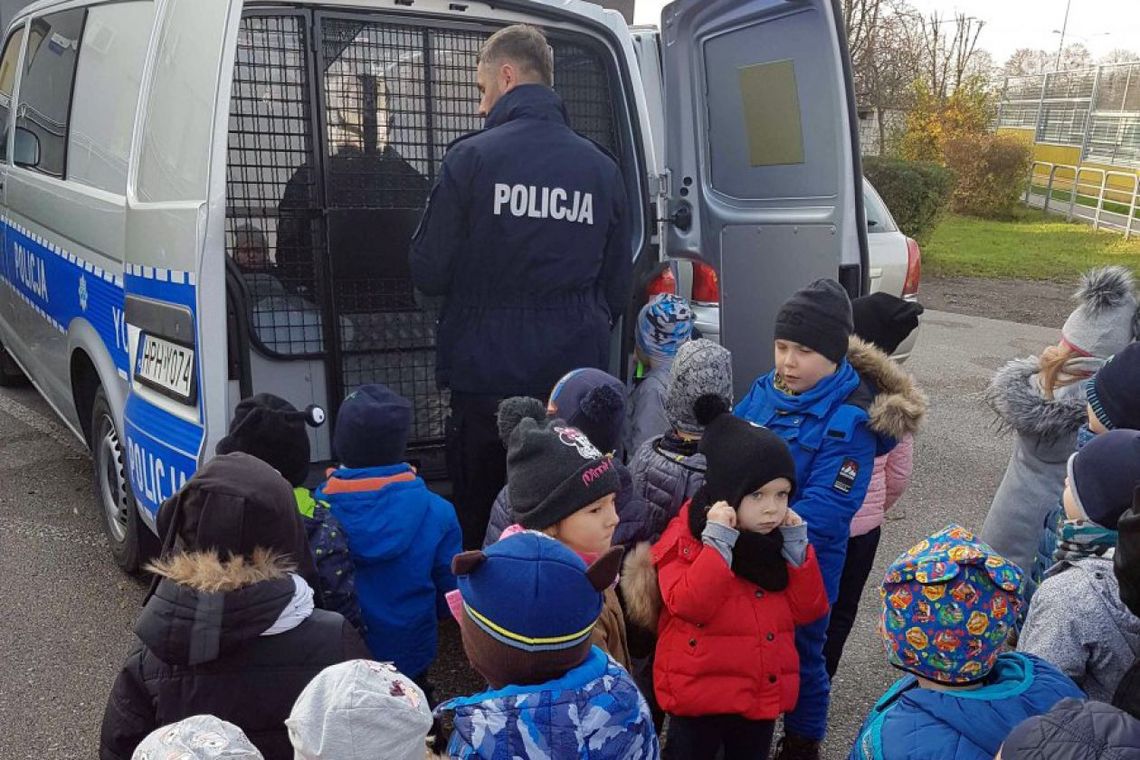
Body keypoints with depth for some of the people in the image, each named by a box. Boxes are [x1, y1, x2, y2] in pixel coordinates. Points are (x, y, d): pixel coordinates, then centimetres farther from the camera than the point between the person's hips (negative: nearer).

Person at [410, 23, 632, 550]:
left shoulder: (472, 158, -8)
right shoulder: (602, 169, 4)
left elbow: (429, 273, -7)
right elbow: (618, 288, 8)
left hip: (489, 375, -3)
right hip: (576, 377, 4)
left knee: (480, 526, 12)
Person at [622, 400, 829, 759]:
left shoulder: (780, 538, 2)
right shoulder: (686, 536, -14)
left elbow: (809, 610, -3)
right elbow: (689, 605, -27)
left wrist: (797, 548, -13)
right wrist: (718, 542, -30)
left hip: (763, 695, 5)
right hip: (700, 695, -5)